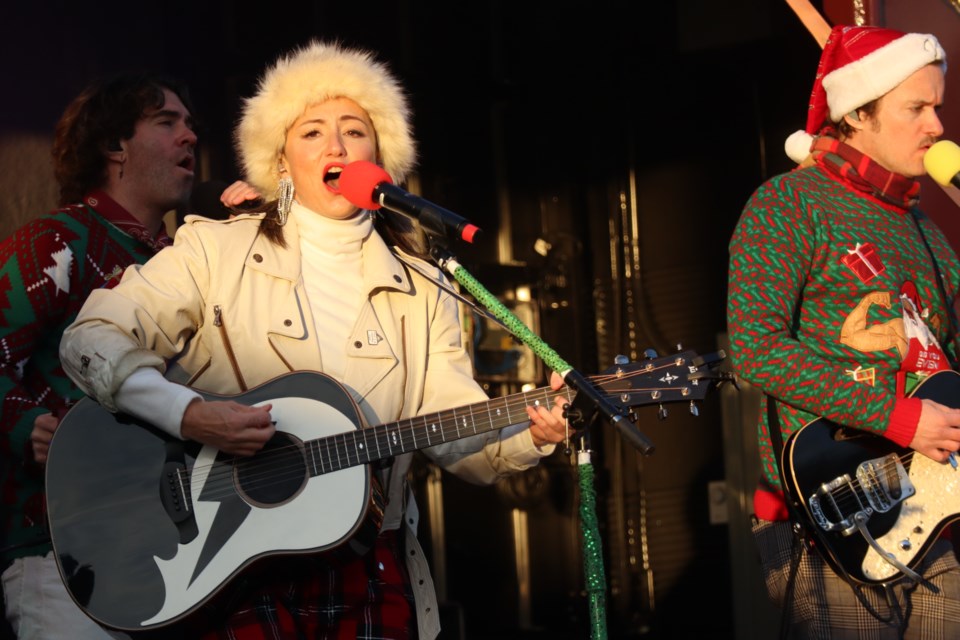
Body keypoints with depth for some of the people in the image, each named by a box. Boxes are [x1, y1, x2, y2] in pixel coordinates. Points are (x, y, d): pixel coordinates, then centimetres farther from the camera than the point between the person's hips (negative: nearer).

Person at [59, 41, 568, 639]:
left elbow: (456, 432, 2)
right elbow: (91, 338, -8)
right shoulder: (216, 248, -1)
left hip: (372, 575, 3)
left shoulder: (422, 290, 7)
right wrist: (188, 415, -22)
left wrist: (529, 436, -18)